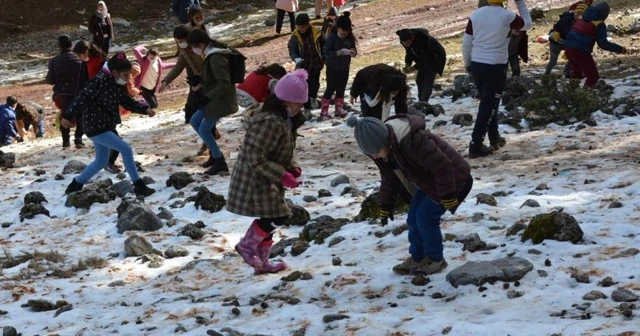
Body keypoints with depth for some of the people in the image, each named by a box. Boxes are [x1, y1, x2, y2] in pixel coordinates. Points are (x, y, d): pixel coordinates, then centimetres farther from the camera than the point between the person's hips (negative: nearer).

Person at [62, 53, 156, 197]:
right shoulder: (100, 82, -22)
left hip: (105, 127, 10)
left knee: (101, 161, 20)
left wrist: (145, 109, -3)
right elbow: (82, 98, -22)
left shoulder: (118, 86, 5)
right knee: (126, 149, -13)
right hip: (95, 127, -10)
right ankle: (139, 186, -6)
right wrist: (68, 115, -22)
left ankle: (76, 185, 33)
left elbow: (128, 103, 11)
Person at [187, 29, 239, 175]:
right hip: (215, 99, 10)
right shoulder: (211, 55, 6)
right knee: (195, 121, 17)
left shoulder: (216, 59, -25)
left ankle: (220, 162, 6)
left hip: (221, 101, -10)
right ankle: (214, 152, 24)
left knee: (204, 129, -2)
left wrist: (208, 97, -24)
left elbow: (225, 84, -27)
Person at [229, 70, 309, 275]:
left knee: (270, 219, 16)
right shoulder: (269, 122, -28)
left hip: (268, 181, 10)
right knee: (277, 216, -9)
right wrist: (282, 176, -27)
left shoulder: (285, 118, 5)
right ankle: (247, 245, 11)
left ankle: (261, 261, 29)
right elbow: (255, 157, -28)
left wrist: (291, 167, 2)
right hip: (255, 180, -10)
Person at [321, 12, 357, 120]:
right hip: (333, 68, -5)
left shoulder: (350, 38, -3)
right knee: (330, 89, -2)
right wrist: (340, 52, -33)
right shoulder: (332, 38, -16)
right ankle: (324, 112, 5)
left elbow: (354, 50, 6)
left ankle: (339, 109, 26)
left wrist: (353, 52, -18)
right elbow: (327, 52, -22)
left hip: (345, 68, 5)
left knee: (341, 89, 13)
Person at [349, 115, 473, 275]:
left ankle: (435, 259, 7)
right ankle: (417, 257, 22)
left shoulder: (413, 141, -39)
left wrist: (447, 197, -26)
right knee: (414, 218, 7)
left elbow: (442, 167, -34)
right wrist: (385, 206, 12)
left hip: (451, 179, -9)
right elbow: (389, 178, 8)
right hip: (429, 181, 9)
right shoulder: (386, 148, -9)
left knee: (426, 217, -11)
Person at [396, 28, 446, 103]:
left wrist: (413, 68, -36)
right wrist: (407, 65, -22)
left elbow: (426, 58, -32)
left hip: (435, 58, -8)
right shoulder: (405, 41, -18)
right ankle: (421, 102, 11)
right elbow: (409, 53, -4)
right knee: (419, 80, 5)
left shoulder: (422, 39, -39)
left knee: (428, 81, -17)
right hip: (424, 59, 8)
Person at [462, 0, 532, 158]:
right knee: (489, 105, 0)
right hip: (496, 66, -5)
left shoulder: (475, 14, -1)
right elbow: (527, 24, 8)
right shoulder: (507, 16, -11)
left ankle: (495, 138, 33)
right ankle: (476, 145, -4)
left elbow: (466, 42, 4)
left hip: (476, 64, 5)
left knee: (488, 102, 21)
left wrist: (467, 63, 17)